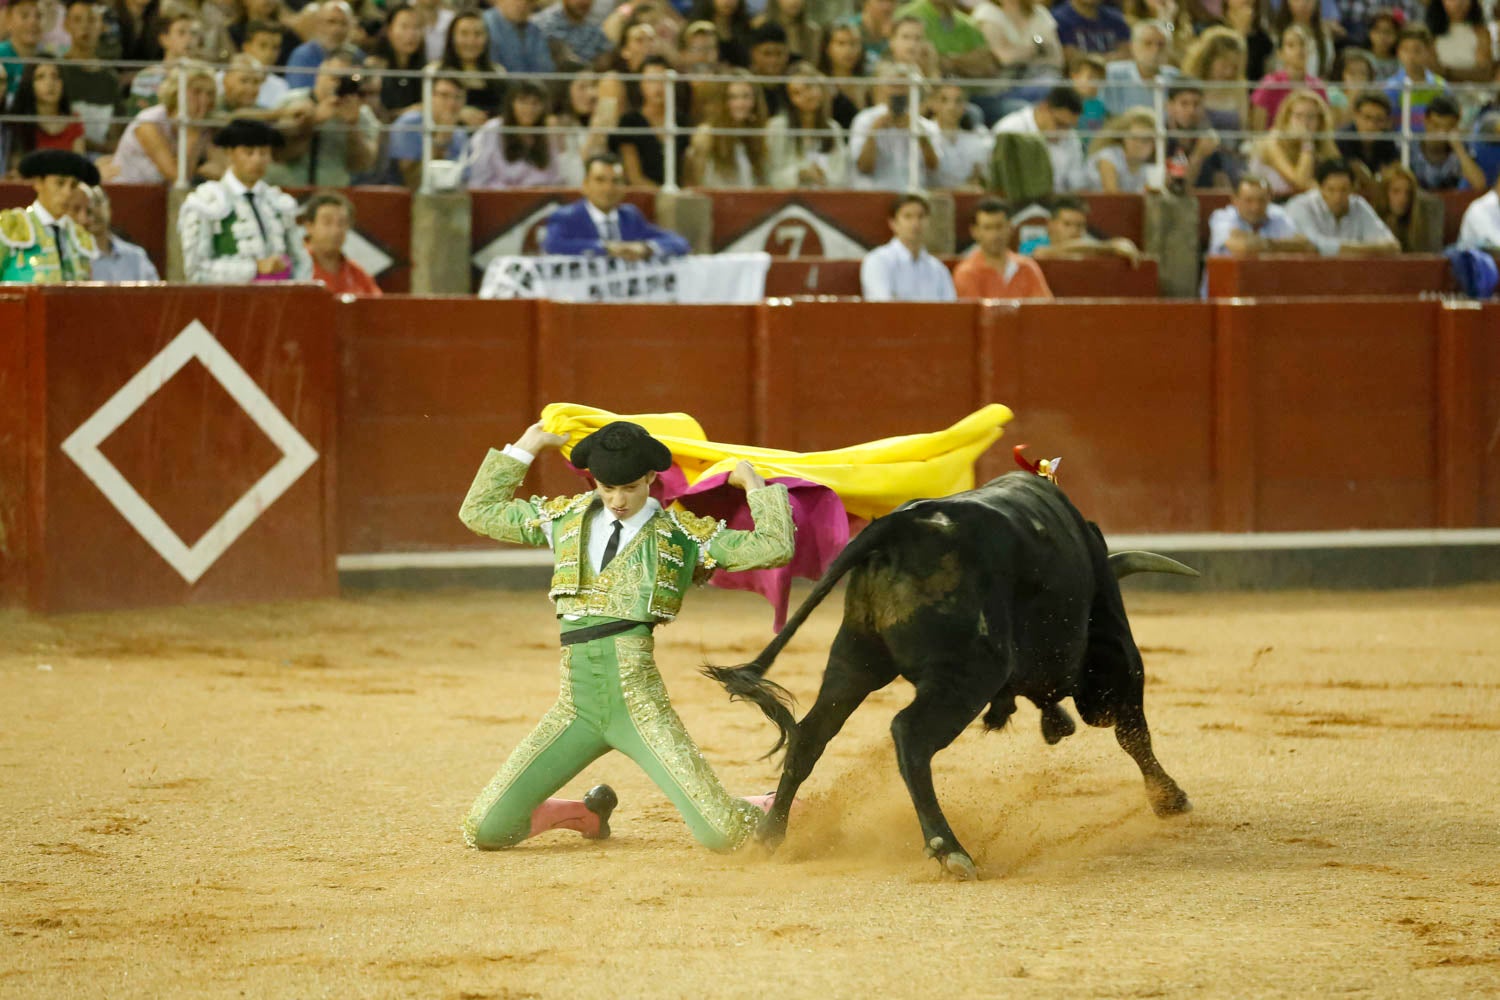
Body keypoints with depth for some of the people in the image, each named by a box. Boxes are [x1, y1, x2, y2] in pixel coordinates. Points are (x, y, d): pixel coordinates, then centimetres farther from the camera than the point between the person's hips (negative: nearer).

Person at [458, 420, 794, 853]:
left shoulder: (684, 535, 4)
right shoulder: (565, 519, 14)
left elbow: (774, 549, -3)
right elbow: (478, 512, 22)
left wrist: (753, 483, 3)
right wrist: (523, 449, 18)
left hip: (640, 707, -4)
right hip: (576, 706, 4)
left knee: (721, 834, -16)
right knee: (485, 831, -2)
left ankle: (767, 811, 24)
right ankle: (588, 814, 28)